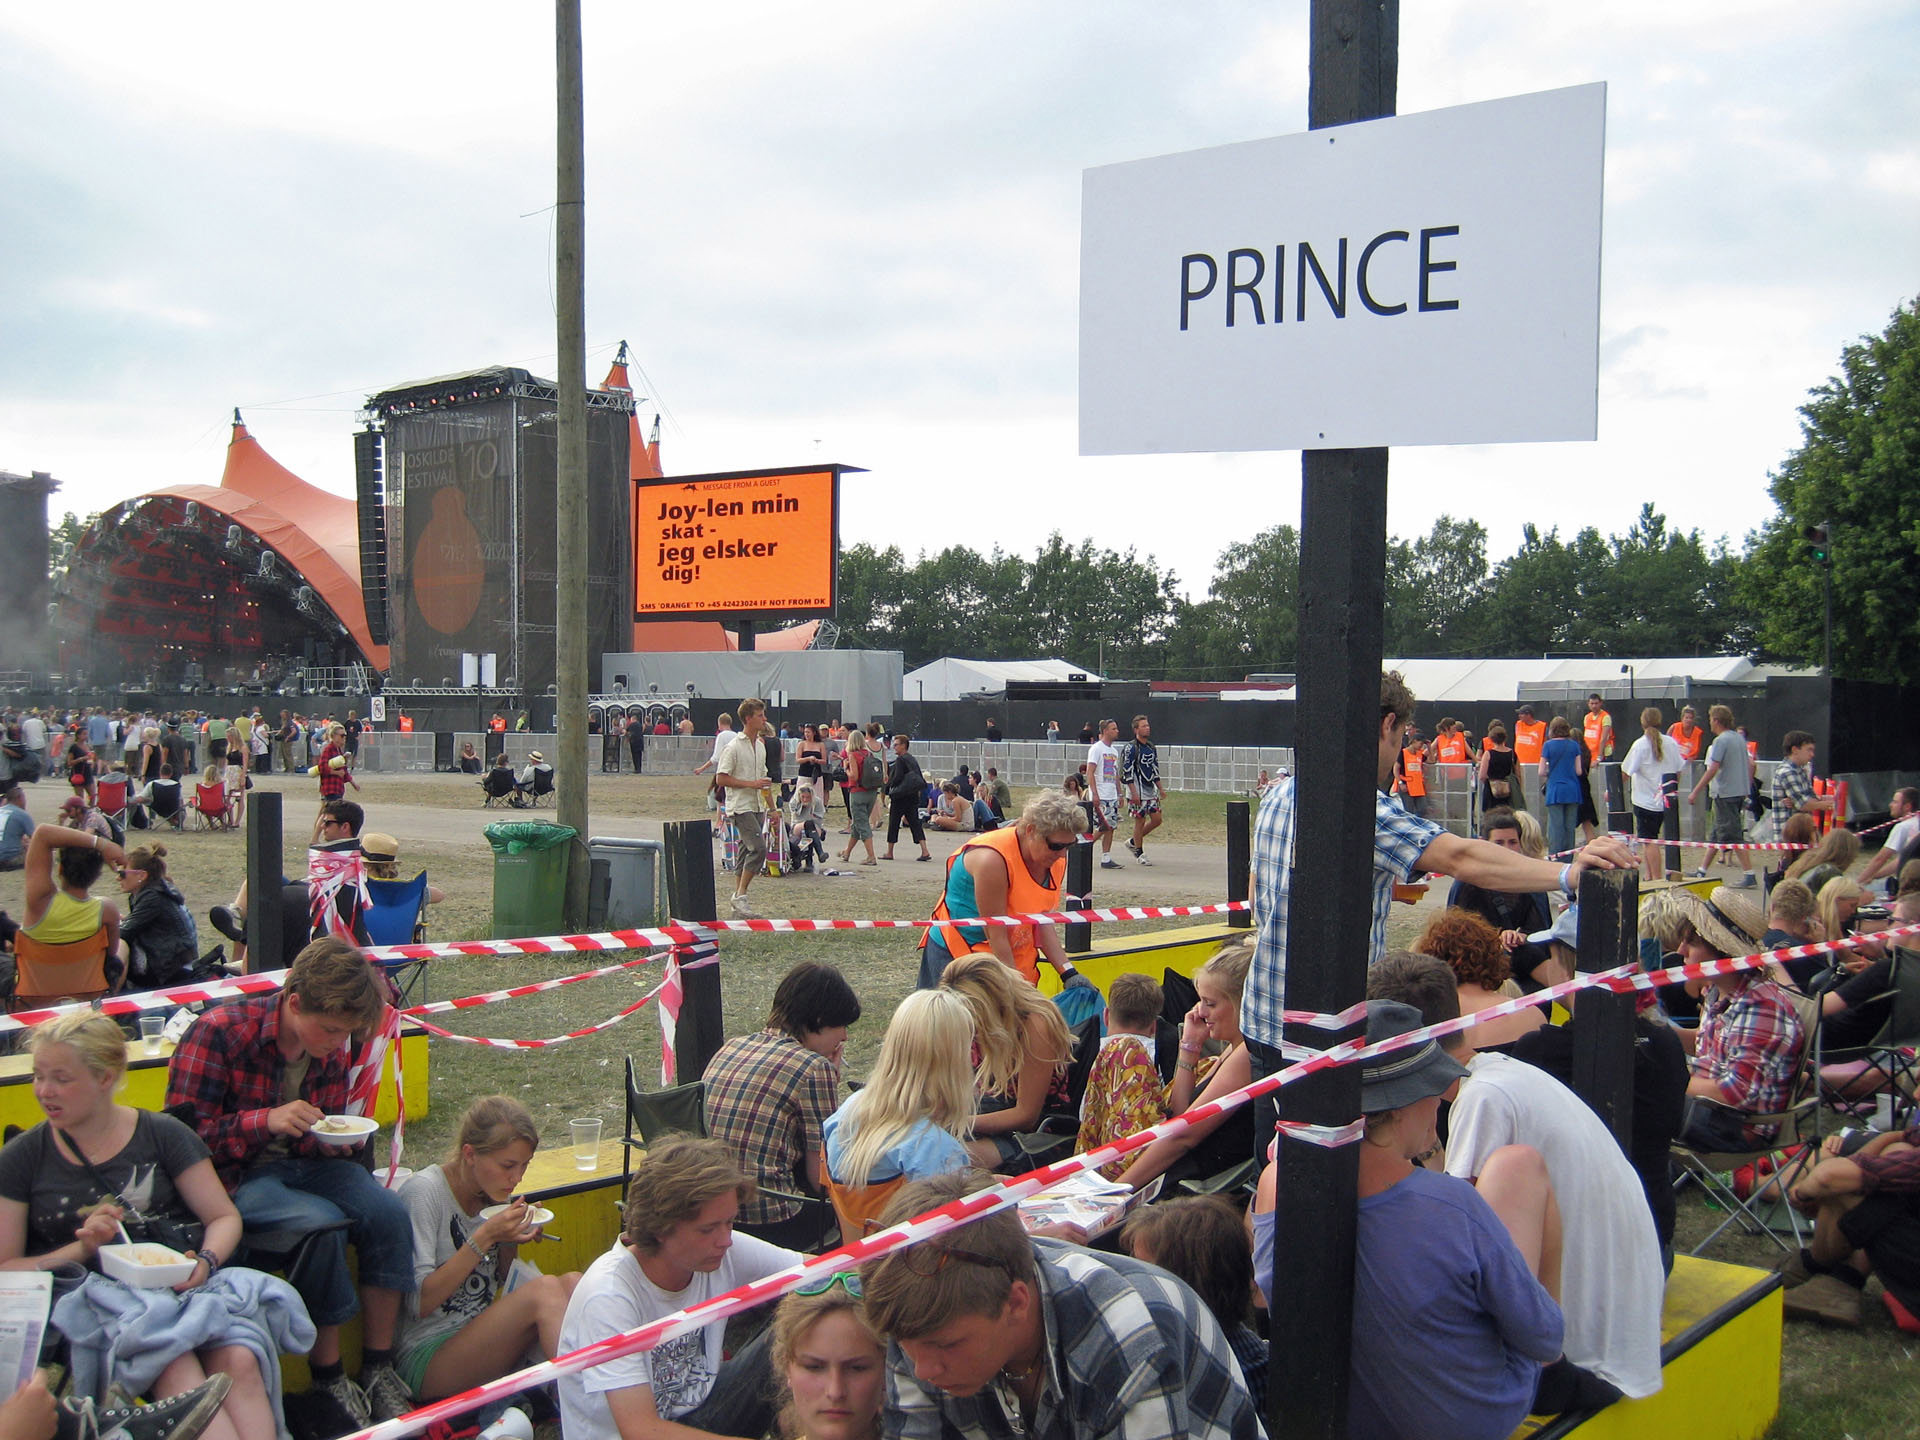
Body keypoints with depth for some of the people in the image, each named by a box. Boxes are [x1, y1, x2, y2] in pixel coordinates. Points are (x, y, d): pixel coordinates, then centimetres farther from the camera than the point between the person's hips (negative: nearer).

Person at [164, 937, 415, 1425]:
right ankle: (329, 1379, -16)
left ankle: (378, 1371, -10)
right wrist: (267, 1120, -29)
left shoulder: (330, 1046, 3)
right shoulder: (219, 1032, -16)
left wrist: (335, 1140, -10)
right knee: (322, 1222, -32)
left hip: (302, 1166, 6)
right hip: (236, 1178, -6)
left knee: (388, 1212, -20)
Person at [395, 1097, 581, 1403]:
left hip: (484, 1347, 7)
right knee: (545, 1290, -29)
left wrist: (510, 1242, -3)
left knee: (572, 1284, -20)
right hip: (426, 1358, -7)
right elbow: (421, 1303, -19)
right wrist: (484, 1238, -22)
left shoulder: (496, 1192, 7)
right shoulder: (423, 1193, -14)